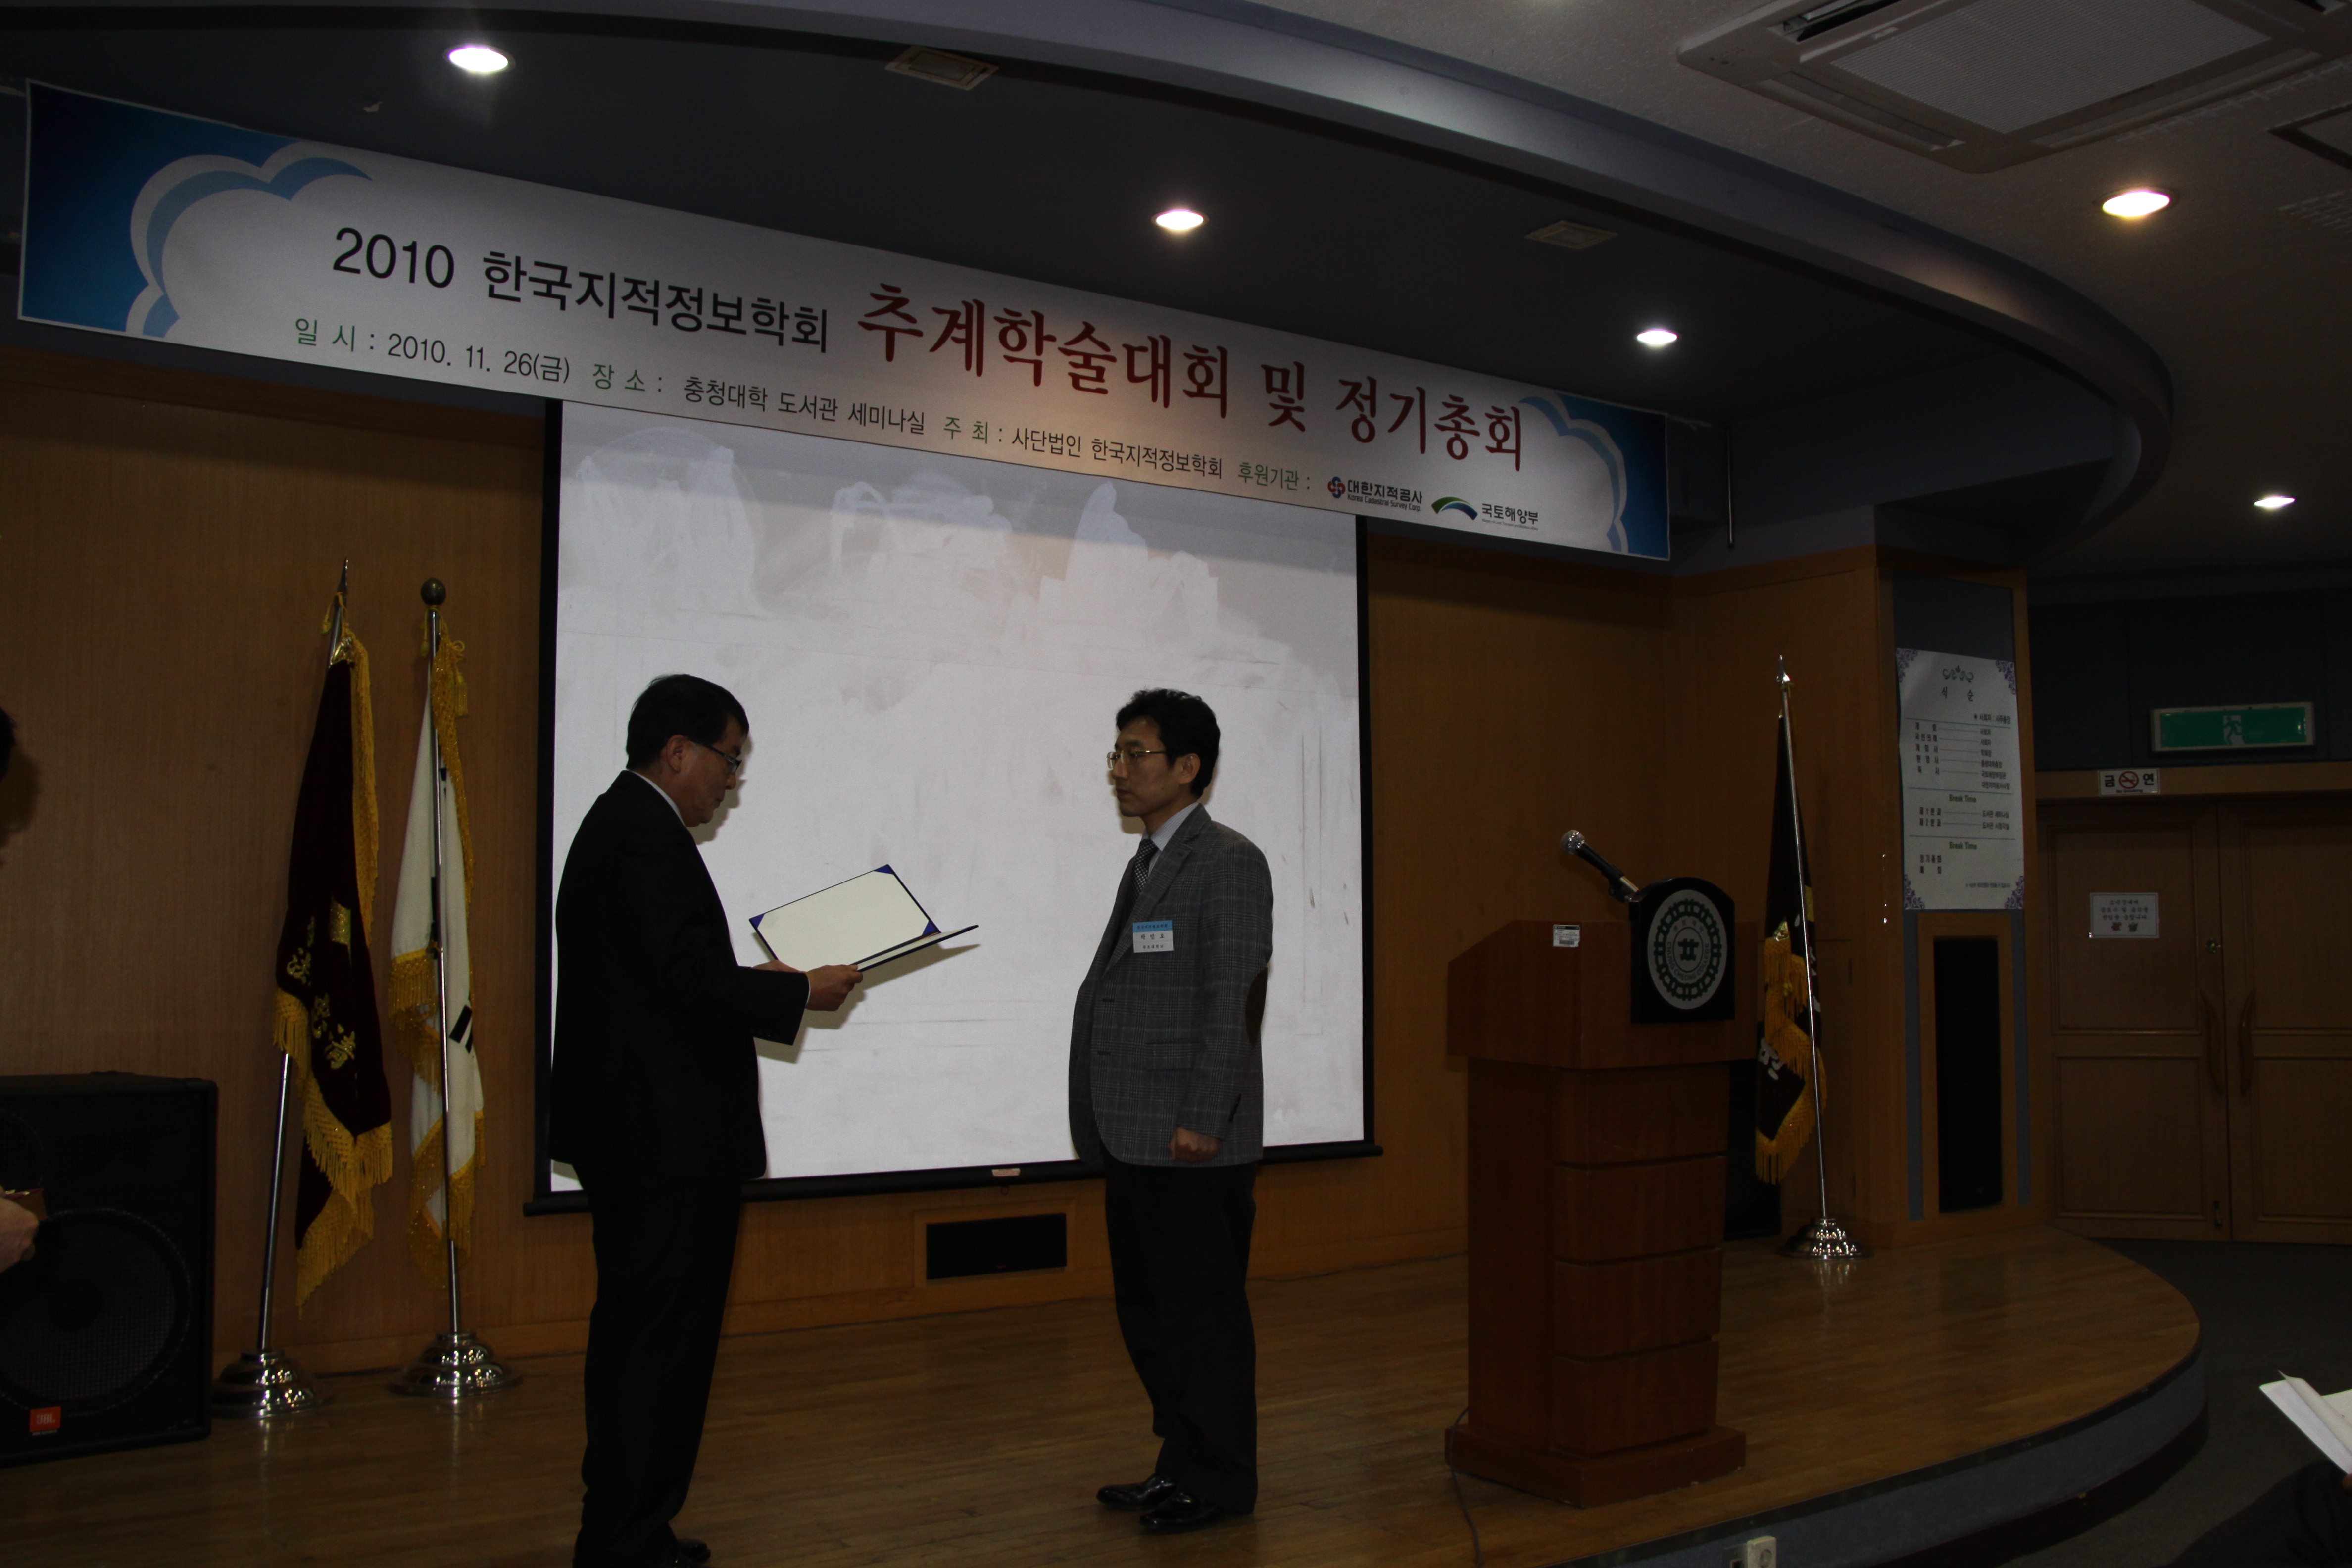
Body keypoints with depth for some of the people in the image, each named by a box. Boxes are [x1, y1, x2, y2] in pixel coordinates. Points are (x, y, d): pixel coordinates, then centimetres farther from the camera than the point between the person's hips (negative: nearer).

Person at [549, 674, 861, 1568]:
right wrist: (803, 993, -12)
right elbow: (693, 976, -24)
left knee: (634, 1330, 17)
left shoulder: (618, 823, 16)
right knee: (666, 1336, -3)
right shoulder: (648, 834, -16)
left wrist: (760, 983, 12)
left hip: (632, 1129, 11)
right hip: (669, 1135, -11)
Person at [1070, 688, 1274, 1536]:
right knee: (1147, 1309, 15)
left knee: (1203, 1308, 2)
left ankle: (1217, 1480, 16)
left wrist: (1202, 1121, -19)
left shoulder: (1229, 863, -9)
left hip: (1193, 1144, -9)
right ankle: (1181, 1463, 29)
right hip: (1134, 1139, 9)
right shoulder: (1145, 864, 17)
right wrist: (1106, 1128, 16)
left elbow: (1233, 1003, -15)